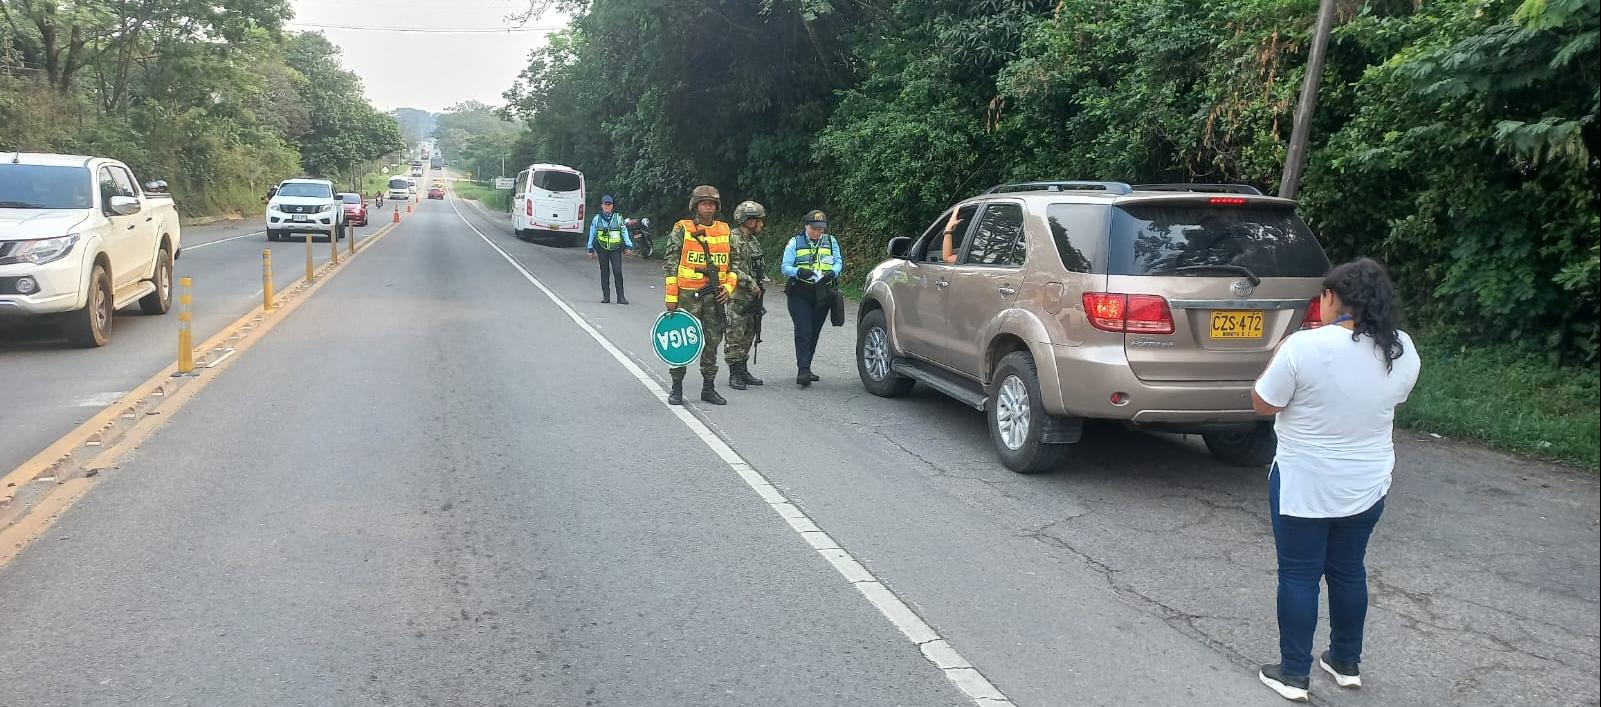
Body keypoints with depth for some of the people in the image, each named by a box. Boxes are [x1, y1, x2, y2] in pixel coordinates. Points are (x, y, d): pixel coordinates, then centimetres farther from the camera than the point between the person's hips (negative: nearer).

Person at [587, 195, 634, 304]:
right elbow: (592, 235, 11)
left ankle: (621, 297, -6)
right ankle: (606, 297, 10)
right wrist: (591, 250, 9)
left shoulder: (619, 218, 6)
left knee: (618, 272, -10)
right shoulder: (596, 219, 6)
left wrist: (629, 246, -2)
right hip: (602, 249, 1)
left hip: (616, 249, -1)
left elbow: (625, 232, 7)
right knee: (605, 273, 4)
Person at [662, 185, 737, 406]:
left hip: (715, 296, 4)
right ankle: (676, 388, 12)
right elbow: (670, 264, -4)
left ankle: (708, 388, 20)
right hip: (687, 294, -4)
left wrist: (728, 287, 0)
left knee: (713, 341, 9)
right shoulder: (682, 230, -2)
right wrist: (671, 297, -9)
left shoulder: (725, 231, 10)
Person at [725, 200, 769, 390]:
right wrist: (751, 284, -18)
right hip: (737, 296, -9)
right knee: (735, 335, -5)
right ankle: (734, 374, -1)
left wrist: (760, 285, 11)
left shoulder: (753, 241, 16)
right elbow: (732, 268, -20)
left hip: (752, 296, 9)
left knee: (748, 335, 13)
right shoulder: (733, 239, -12)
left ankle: (743, 370, 22)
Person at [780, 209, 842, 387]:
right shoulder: (795, 242, 3)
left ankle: (805, 368, 21)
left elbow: (839, 262, 7)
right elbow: (786, 267, -1)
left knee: (814, 332, 9)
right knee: (803, 332, -13)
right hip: (800, 294, -3)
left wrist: (832, 272, -15)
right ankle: (803, 370, -16)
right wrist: (799, 271, -23)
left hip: (823, 294, 3)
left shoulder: (830, 241, 11)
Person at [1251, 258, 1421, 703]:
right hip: (1367, 486, 5)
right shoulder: (1402, 350, -4)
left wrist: (1280, 358, 3)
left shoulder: (1305, 346, -22)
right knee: (1349, 571, 19)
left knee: (1299, 576, 6)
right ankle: (1346, 664, 32)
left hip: (1304, 485, -5)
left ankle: (1293, 675, 14)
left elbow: (1264, 404, -11)